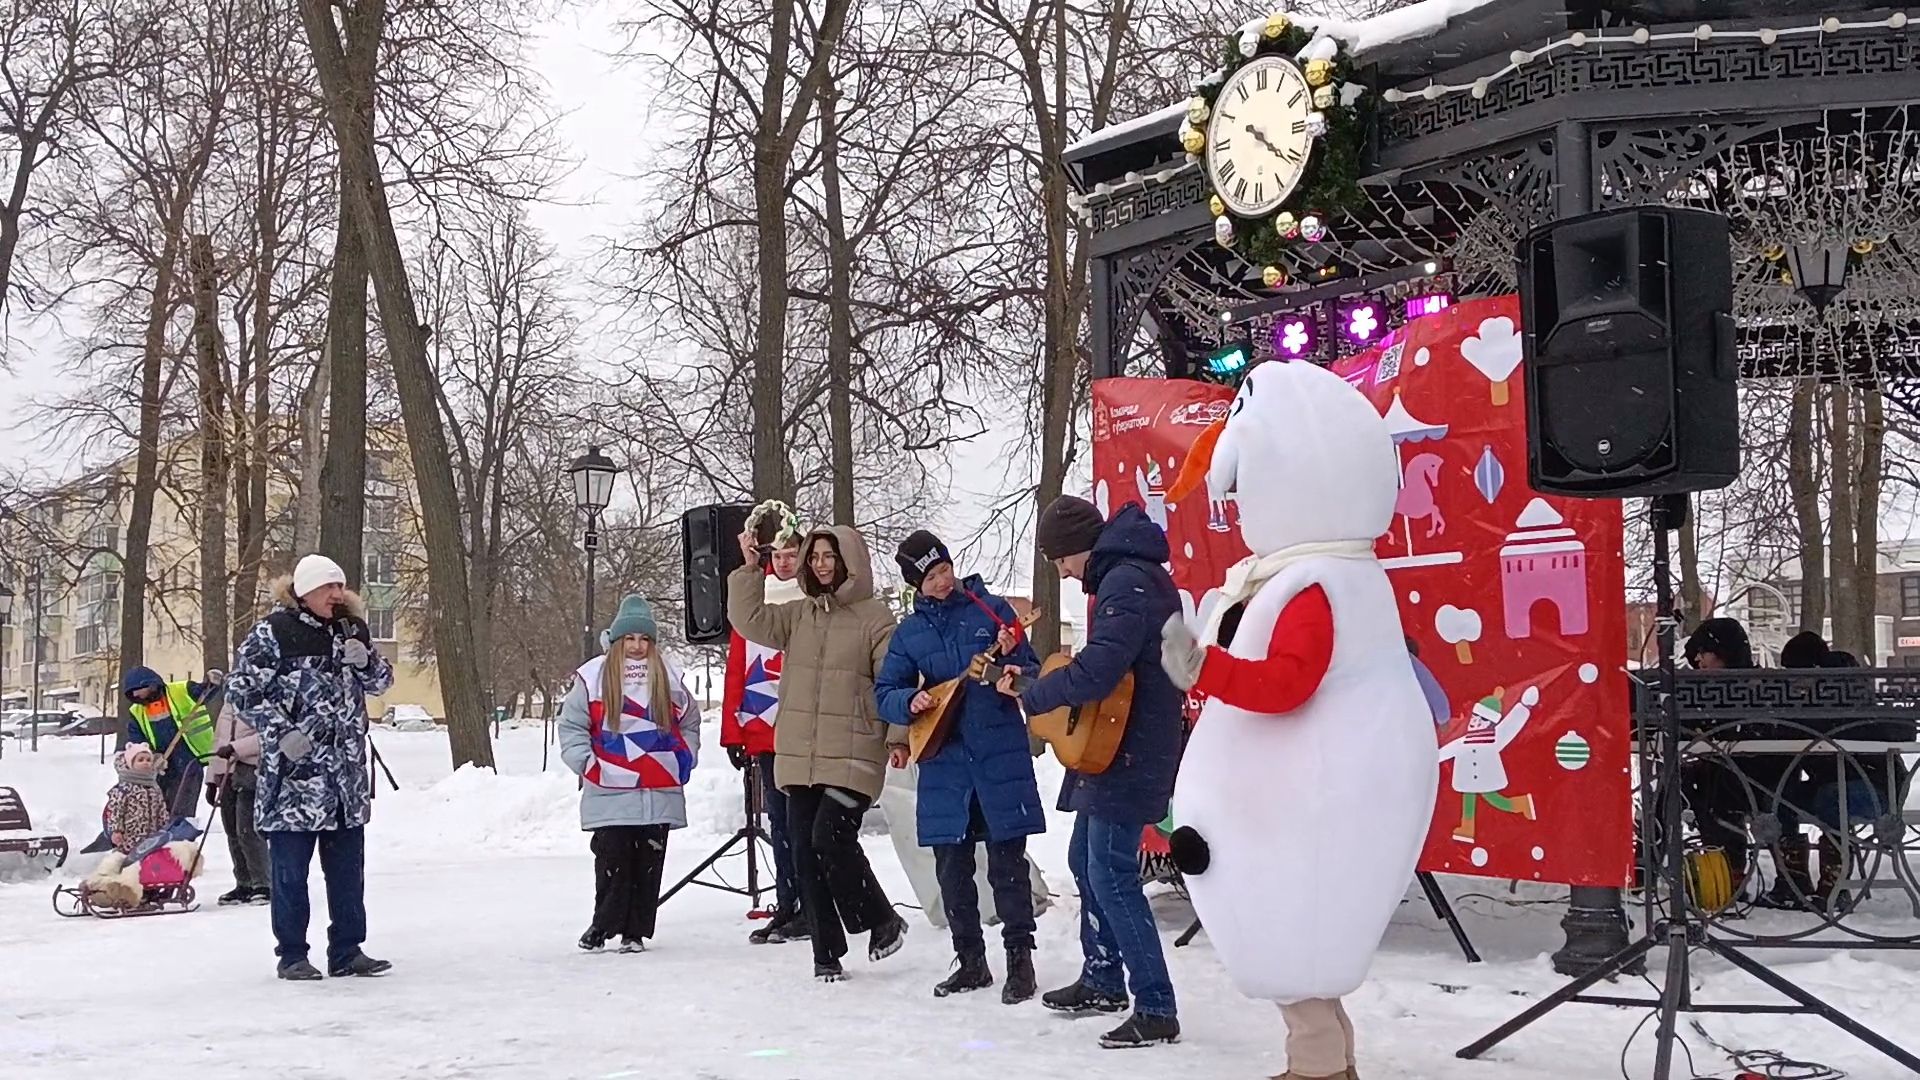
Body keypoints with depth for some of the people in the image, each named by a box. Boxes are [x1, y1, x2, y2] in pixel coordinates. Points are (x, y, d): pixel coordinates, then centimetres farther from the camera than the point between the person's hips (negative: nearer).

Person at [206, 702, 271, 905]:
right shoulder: (228, 707, 19)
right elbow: (218, 742, 21)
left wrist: (235, 748, -21)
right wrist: (212, 780, 18)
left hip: (251, 771, -8)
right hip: (227, 775, 8)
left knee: (247, 830, -11)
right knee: (233, 833, 8)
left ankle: (263, 884, -4)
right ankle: (244, 885, 15)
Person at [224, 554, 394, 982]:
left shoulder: (350, 629, 12)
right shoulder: (271, 633, -5)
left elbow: (381, 681, 17)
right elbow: (241, 689, -7)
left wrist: (365, 661, -6)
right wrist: (281, 732, -16)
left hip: (346, 770, 6)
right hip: (293, 772, -6)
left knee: (348, 864, 10)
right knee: (291, 866, 1)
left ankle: (347, 950, 19)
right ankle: (292, 954, 10)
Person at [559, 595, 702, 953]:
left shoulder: (669, 677, 8)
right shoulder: (592, 676, -1)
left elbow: (689, 723, 20)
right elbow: (571, 726, 4)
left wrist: (683, 761, 10)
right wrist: (587, 764, -5)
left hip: (660, 793, 3)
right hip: (609, 792, -3)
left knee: (649, 863, 5)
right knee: (612, 862, -5)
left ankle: (635, 931, 14)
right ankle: (604, 925, 11)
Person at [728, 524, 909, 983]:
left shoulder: (875, 616, -3)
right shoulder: (798, 614, 14)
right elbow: (750, 620, 2)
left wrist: (899, 736, -13)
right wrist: (749, 570, -3)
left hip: (852, 757, -6)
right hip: (798, 756, 6)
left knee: (831, 837, -17)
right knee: (805, 852, 5)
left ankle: (882, 921, 5)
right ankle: (827, 953, 13)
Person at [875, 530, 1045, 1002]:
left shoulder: (992, 609, 0)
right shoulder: (909, 632, 8)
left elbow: (1033, 680, 1)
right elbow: (883, 694, 9)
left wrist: (1012, 656, -20)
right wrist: (909, 702, -12)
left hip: (1001, 756, -3)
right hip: (944, 762, 3)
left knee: (1007, 864, -2)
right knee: (952, 869, 8)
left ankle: (1020, 958, 7)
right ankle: (970, 960, 21)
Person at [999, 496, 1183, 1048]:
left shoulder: (1126, 583, -19)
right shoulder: (1130, 574, 15)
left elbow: (1097, 669, -29)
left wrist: (1029, 695, -15)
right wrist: (1037, 682, 11)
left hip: (1129, 753, -11)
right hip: (1110, 746, 11)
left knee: (1111, 874, -11)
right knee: (1086, 861, 19)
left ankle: (1156, 1010, -8)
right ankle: (1103, 980, 32)